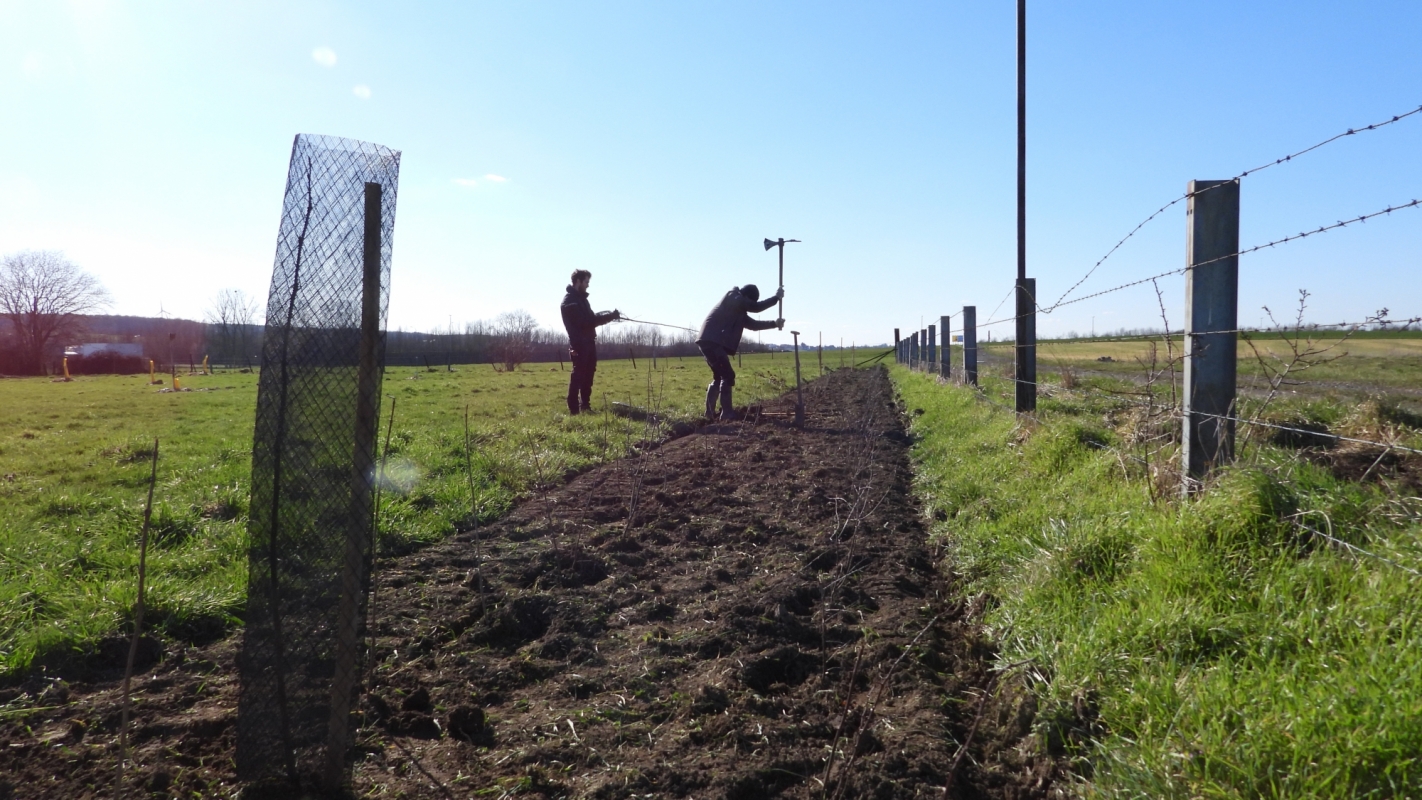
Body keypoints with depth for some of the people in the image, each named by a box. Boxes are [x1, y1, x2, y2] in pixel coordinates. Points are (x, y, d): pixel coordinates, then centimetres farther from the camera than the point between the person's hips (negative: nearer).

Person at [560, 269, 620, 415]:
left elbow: (590, 319, 17)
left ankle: (585, 406, 19)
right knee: (578, 375, -10)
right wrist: (610, 316, -19)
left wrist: (609, 315, 1)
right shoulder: (570, 301, -14)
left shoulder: (581, 298, 17)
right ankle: (573, 409, -8)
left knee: (588, 375, 12)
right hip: (579, 344, -9)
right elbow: (585, 322, -21)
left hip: (589, 342, 9)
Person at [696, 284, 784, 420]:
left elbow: (753, 324, 28)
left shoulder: (739, 310, 25)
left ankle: (710, 412, 20)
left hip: (710, 342, 10)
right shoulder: (732, 297, -3)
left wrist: (774, 323, 21)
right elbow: (755, 307, -9)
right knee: (728, 376, -10)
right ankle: (727, 413, -11)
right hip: (712, 341, -10)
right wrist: (776, 297, 1)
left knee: (719, 376, 18)